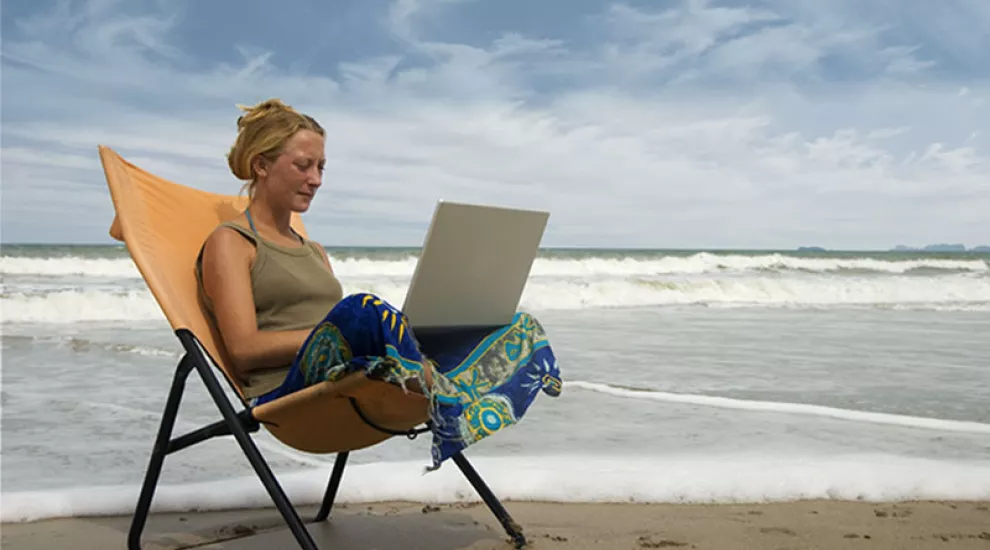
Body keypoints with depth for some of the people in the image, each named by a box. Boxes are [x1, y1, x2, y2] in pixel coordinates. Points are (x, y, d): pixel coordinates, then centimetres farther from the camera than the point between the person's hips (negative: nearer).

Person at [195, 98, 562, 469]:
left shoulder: (314, 252, 31)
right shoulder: (229, 242, 8)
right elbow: (245, 348, -6)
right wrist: (342, 330, -12)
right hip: (287, 394, -6)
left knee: (524, 329, -12)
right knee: (363, 311, -41)